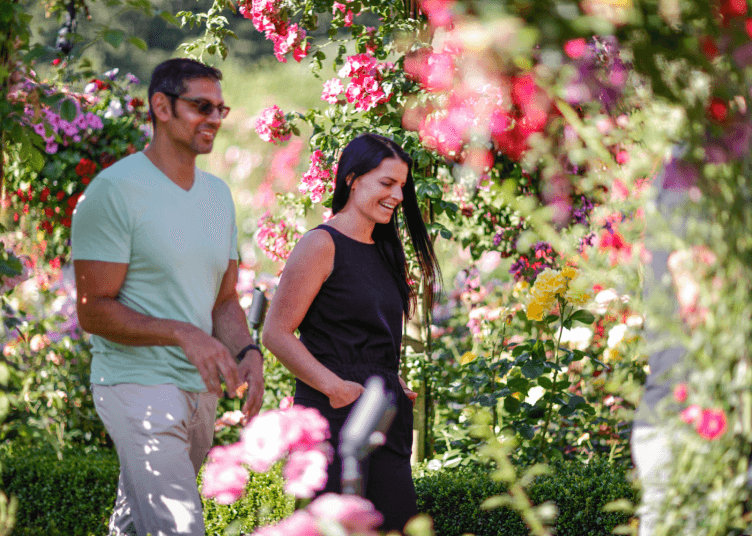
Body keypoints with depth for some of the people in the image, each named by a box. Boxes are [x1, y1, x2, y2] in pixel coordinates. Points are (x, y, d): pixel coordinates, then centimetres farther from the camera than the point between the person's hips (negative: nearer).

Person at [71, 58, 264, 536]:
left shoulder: (218, 195, 13)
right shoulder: (115, 190, -11)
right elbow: (94, 311, -14)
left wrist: (248, 351, -5)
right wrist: (184, 334, -25)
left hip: (201, 389, 7)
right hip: (139, 385, -7)